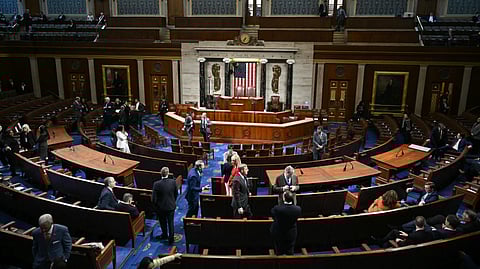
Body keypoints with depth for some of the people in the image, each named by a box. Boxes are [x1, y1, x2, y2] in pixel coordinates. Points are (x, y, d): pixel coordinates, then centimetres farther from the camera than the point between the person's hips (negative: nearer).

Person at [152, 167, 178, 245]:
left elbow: (153, 198, -17)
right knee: (171, 222, 14)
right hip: (171, 206, 1)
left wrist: (155, 206, 1)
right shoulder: (173, 182, -15)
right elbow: (176, 194, -1)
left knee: (163, 222, 22)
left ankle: (164, 235, 43)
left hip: (161, 207, -1)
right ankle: (171, 239, 21)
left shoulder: (157, 184, -23)